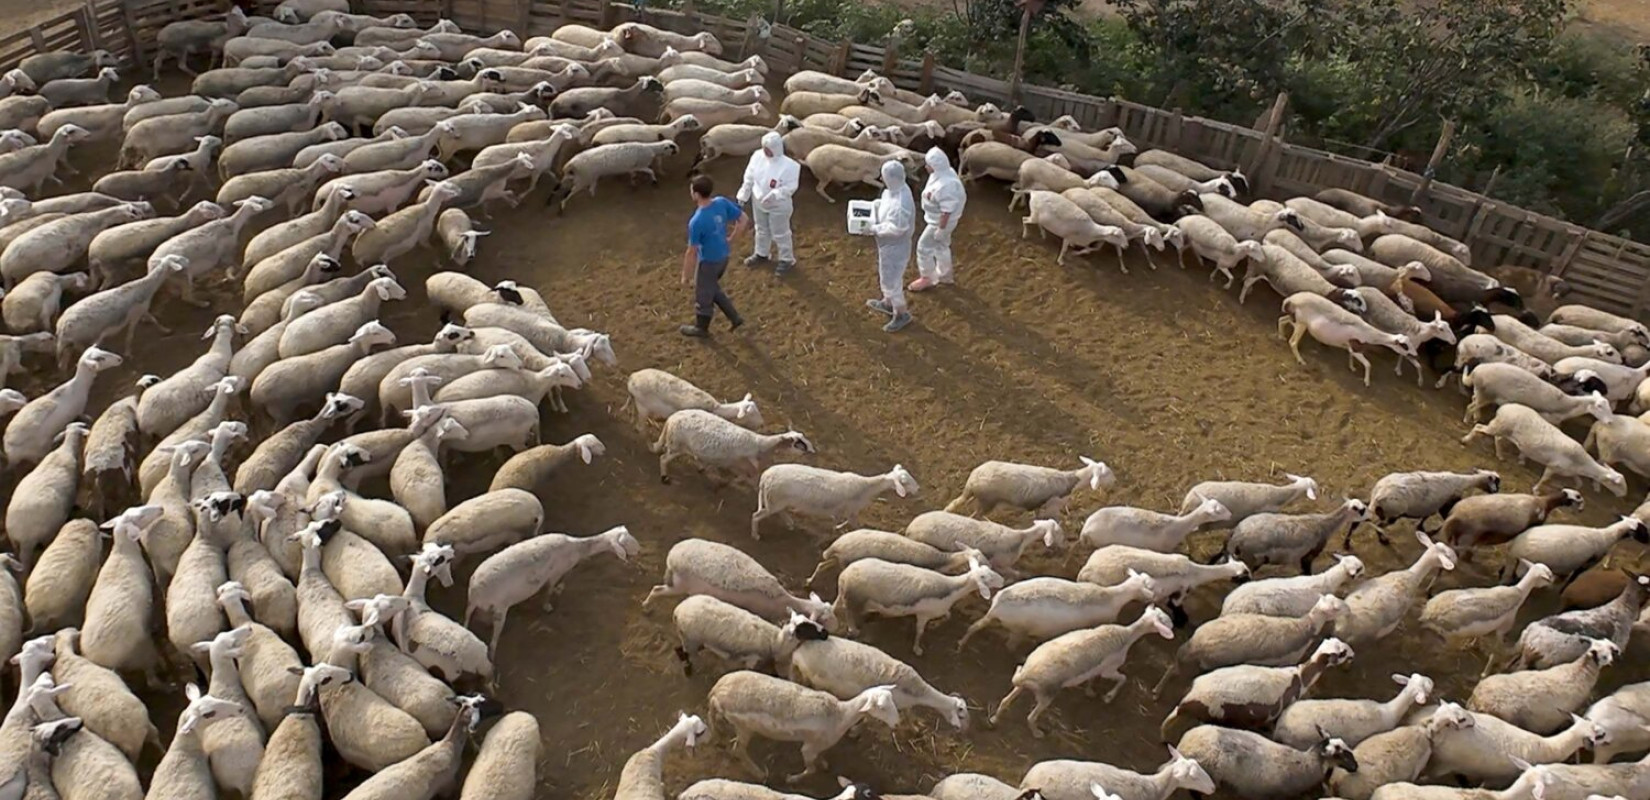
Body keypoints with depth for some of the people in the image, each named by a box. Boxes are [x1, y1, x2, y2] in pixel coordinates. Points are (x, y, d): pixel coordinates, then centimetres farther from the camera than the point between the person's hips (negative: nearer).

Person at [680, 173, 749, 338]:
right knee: (713, 288, 30)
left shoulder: (696, 222, -32)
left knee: (703, 295, 18)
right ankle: (734, 318, 37)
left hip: (708, 262, -7)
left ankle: (701, 328, 40)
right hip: (723, 257, 7)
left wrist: (685, 276, -9)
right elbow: (744, 220, -3)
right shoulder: (722, 203, -14)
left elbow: (691, 253, -23)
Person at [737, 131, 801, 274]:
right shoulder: (757, 156, -11)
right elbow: (749, 178, 0)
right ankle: (761, 254, 49)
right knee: (761, 230, 26)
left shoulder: (789, 165, -27)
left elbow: (790, 187, -23)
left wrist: (775, 194, -39)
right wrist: (743, 195, 4)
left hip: (778, 206, -5)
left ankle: (787, 259, 33)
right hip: (758, 202, 5)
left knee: (780, 233, 11)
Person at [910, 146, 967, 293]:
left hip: (940, 222, -10)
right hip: (937, 219, 10)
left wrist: (941, 229, -24)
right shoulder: (945, 173, -6)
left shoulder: (945, 185, -36)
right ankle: (945, 275, 44)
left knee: (924, 246, 4)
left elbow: (947, 210, -31)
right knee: (941, 246, 25)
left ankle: (927, 279, 22)